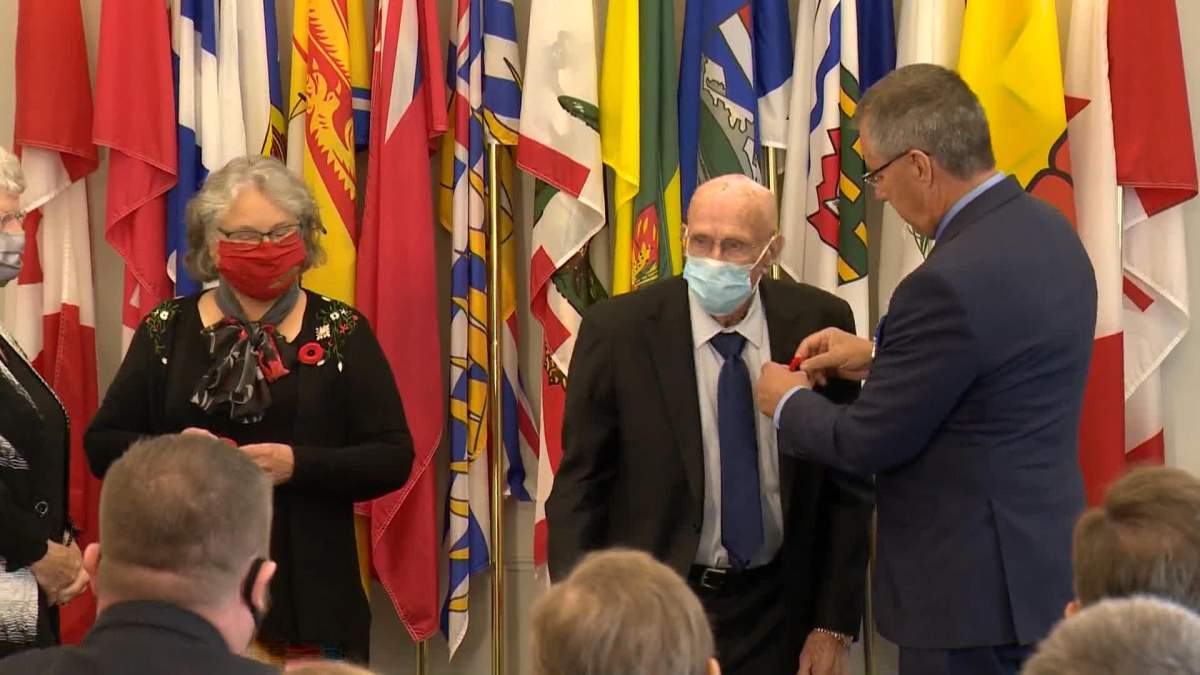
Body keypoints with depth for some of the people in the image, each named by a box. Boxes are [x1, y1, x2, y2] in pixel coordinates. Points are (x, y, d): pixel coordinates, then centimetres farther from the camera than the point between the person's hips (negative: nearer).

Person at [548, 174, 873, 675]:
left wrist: (835, 623, -2)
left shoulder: (817, 324, -5)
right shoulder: (617, 331, -9)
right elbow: (578, 487, -4)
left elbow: (847, 484, 1)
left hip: (773, 613, 1)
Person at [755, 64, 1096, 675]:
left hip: (974, 587, -9)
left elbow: (868, 442, -16)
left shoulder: (951, 282, -25)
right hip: (1040, 560, 9)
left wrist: (787, 403, 2)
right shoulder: (1046, 232, 4)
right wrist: (880, 358, 15)